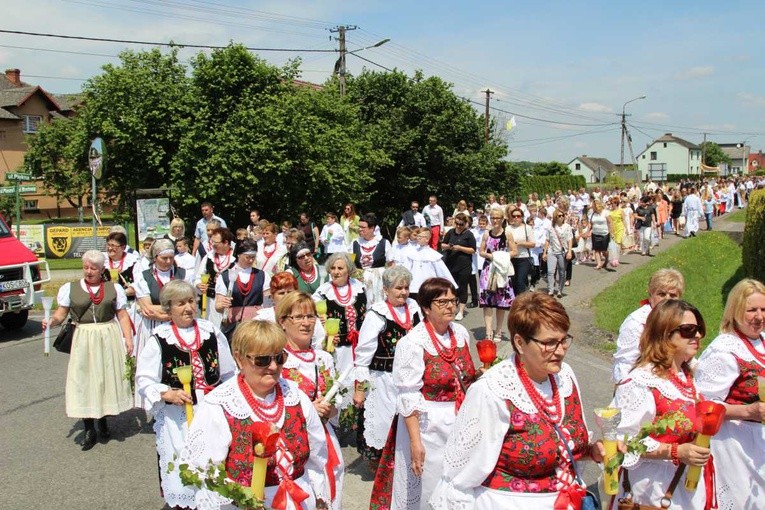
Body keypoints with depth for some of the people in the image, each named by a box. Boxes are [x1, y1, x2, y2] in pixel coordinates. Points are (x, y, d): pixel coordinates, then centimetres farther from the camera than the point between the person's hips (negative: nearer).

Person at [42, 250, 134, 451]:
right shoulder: (70, 288, 4)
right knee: (83, 381, 0)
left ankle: (103, 421, 26)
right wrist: (51, 321, -21)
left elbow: (122, 315, 4)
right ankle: (89, 429, 9)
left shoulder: (113, 288, 5)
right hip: (83, 339, 0)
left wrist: (128, 338, -3)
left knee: (107, 378, 6)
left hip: (109, 338, 1)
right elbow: (60, 313, 1)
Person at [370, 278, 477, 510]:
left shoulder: (461, 333, 2)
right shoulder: (412, 343, -17)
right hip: (428, 426, -6)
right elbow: (408, 398, -18)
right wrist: (415, 441, -20)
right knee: (426, 489, 9)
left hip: (461, 424, 6)